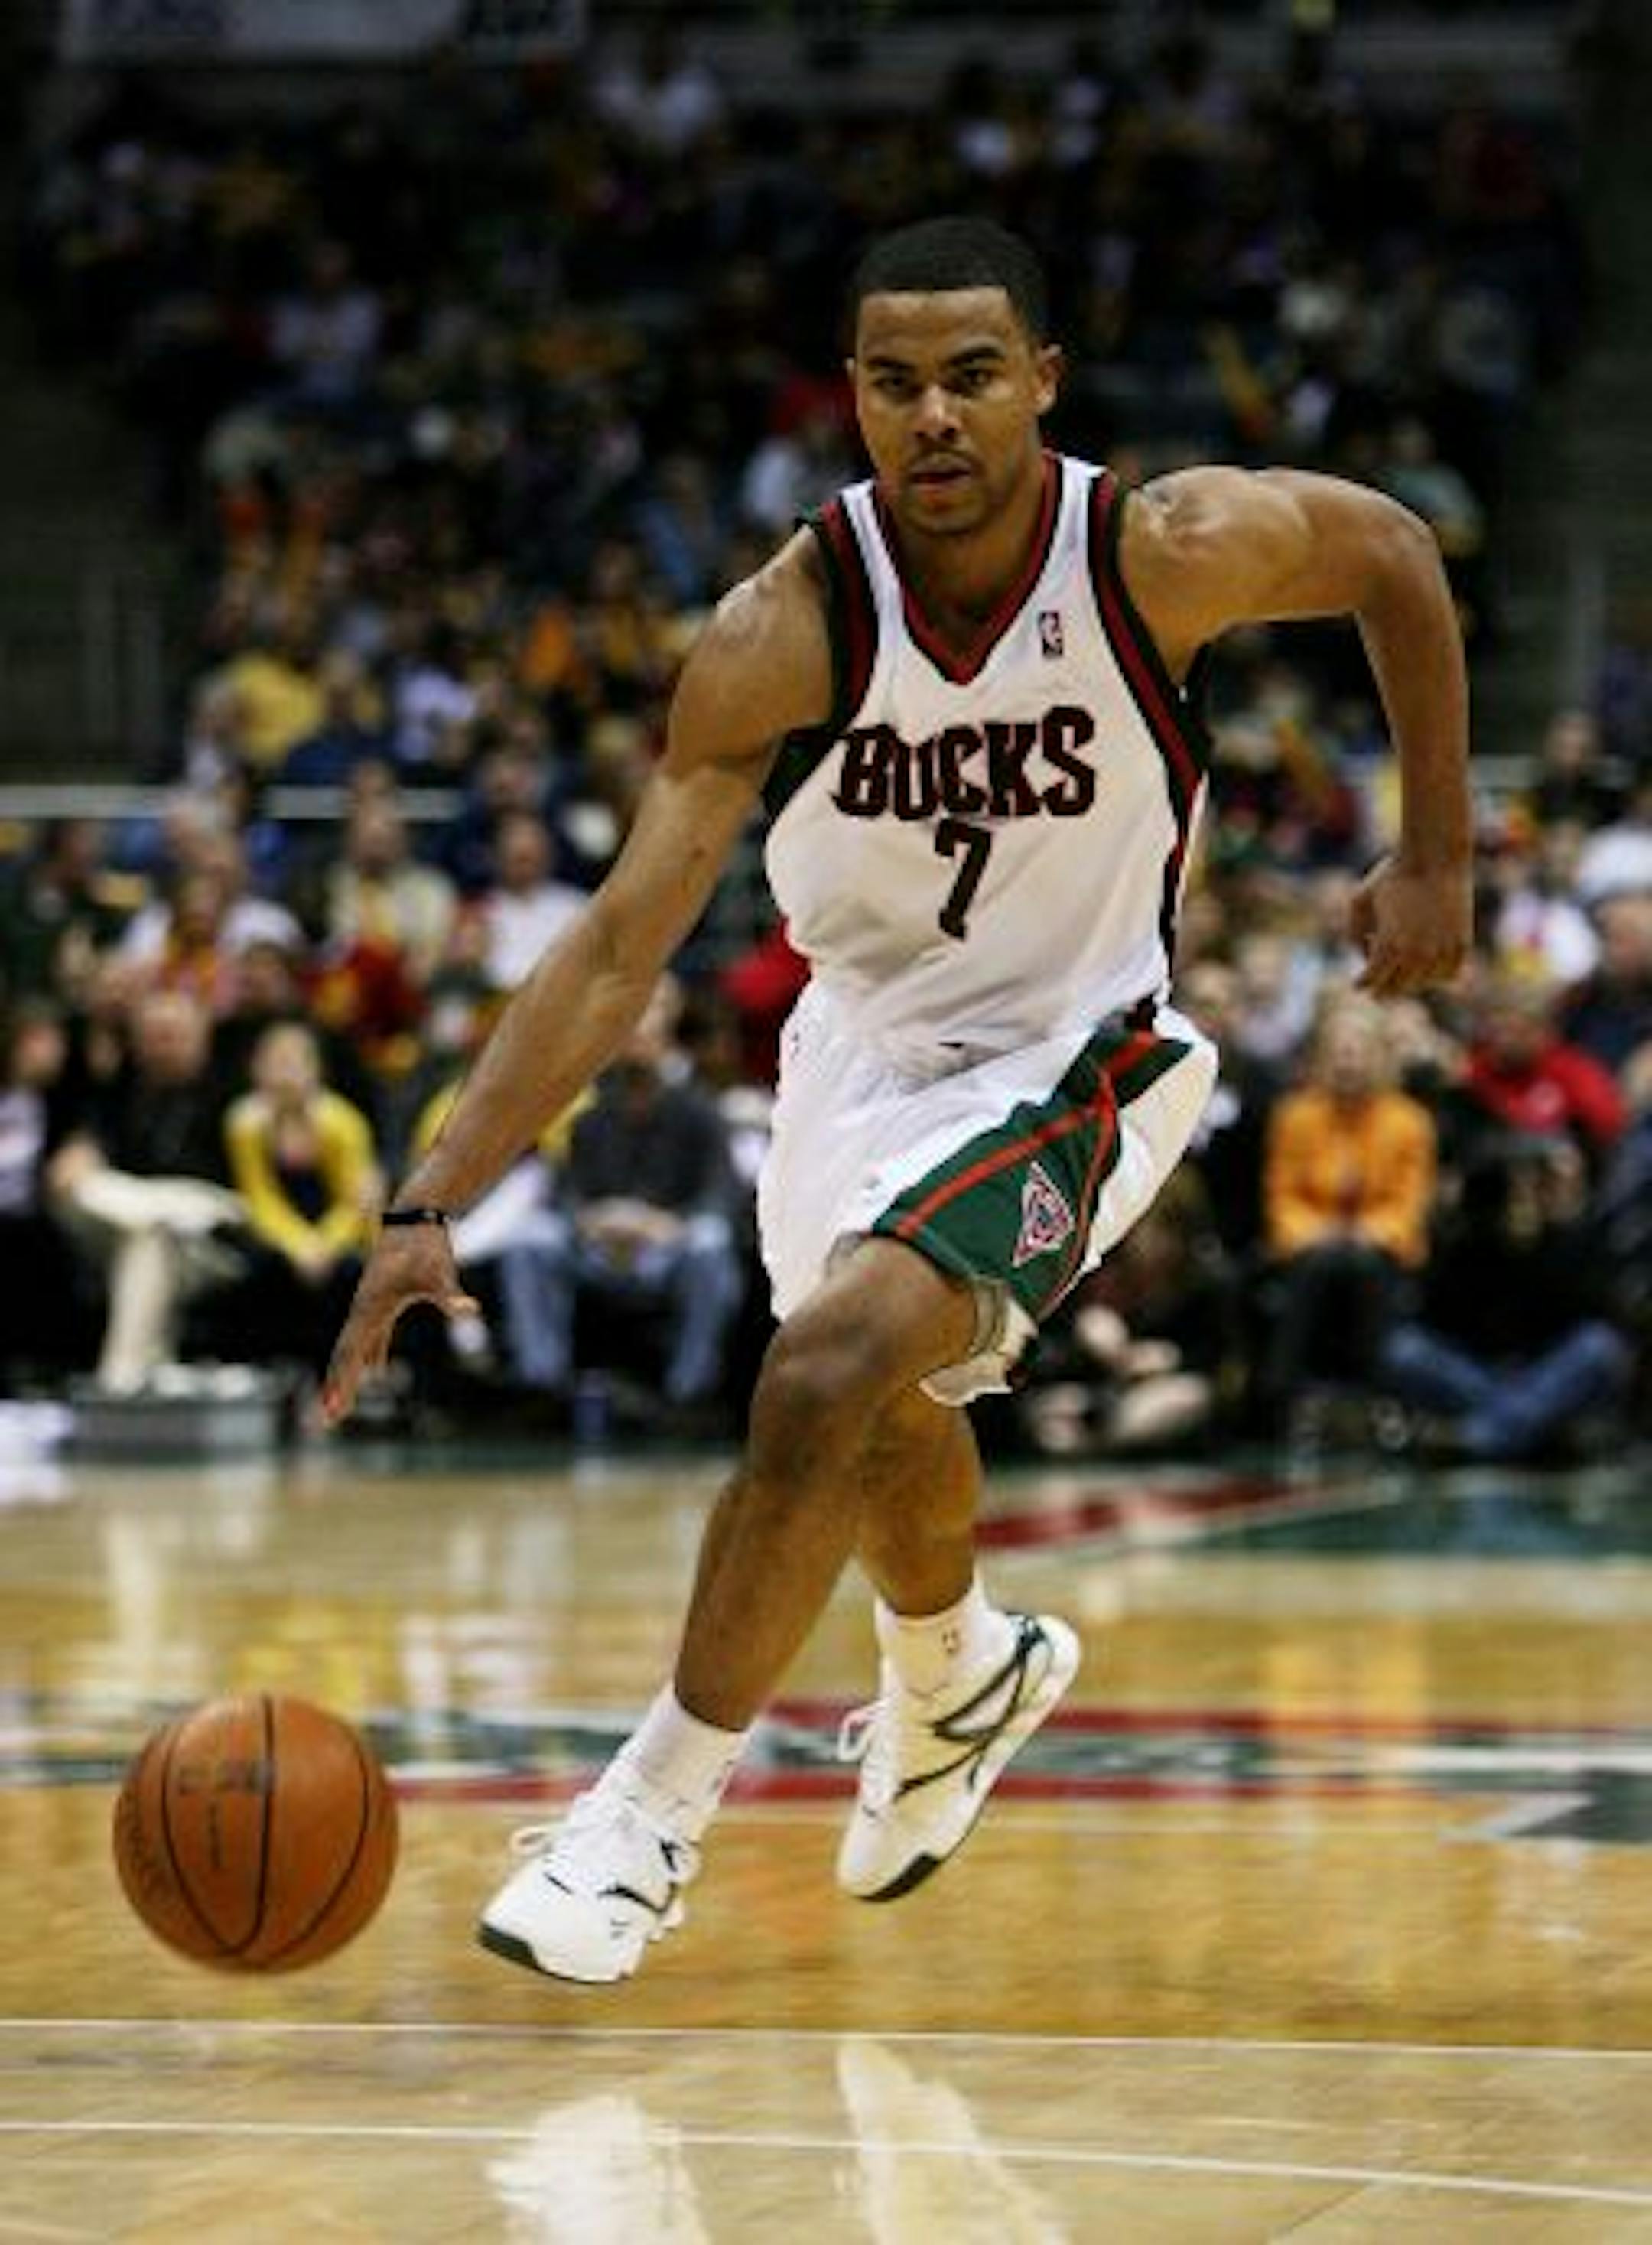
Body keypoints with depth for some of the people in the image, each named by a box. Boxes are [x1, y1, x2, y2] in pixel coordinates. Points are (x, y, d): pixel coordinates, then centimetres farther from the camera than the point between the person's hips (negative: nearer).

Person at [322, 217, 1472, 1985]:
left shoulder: (1170, 551, -25)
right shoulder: (784, 629, -24)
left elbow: (1395, 556, -2)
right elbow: (619, 944, -25)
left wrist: (1435, 861, 1)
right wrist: (432, 1205, -34)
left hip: (1072, 1060, -4)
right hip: (864, 1041, 4)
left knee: (826, 1373, -26)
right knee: (882, 1407, 27)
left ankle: (653, 1815, -11)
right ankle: (963, 1675, 61)